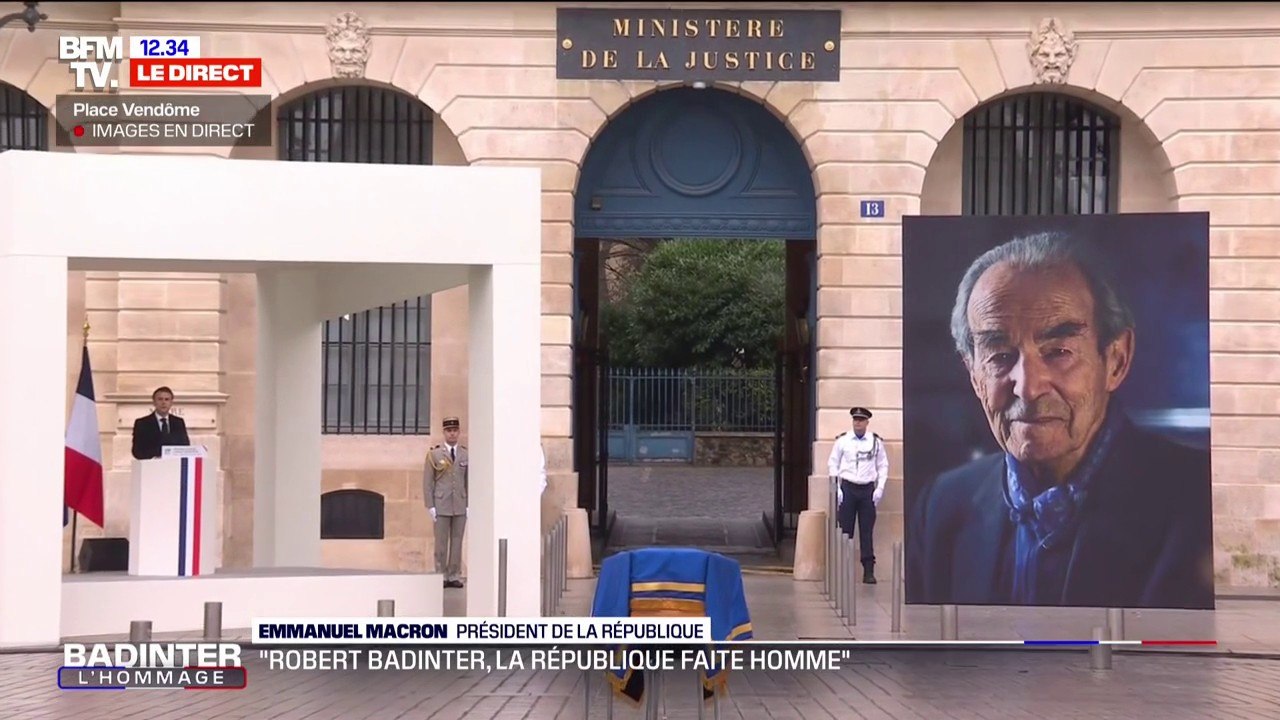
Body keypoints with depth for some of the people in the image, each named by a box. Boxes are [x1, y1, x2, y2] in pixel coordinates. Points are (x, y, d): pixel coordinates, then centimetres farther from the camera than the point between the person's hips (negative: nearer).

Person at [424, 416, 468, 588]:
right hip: (441, 506, -2)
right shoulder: (434, 454, 1)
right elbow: (427, 482, 1)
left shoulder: (466, 454, 6)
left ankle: (455, 576, 9)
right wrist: (430, 506, -5)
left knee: (457, 542, 3)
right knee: (441, 543, 1)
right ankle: (441, 576, 8)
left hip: (460, 506, 2)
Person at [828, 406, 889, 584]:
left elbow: (883, 466, 8)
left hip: (868, 489, 0)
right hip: (847, 488, 0)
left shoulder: (876, 442, 4)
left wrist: (880, 488, -1)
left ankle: (869, 571, 4)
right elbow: (833, 464, 6)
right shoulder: (842, 441, 2)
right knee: (844, 531, -1)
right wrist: (836, 489, -2)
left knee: (867, 531, 1)